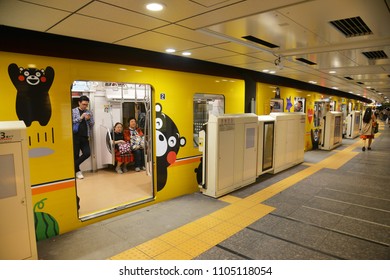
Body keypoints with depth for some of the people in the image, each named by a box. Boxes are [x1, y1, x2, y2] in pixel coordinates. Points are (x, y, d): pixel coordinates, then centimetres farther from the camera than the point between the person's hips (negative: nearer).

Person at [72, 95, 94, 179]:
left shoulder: (89, 112, 14)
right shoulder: (73, 111, 4)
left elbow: (92, 124, 13)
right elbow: (71, 122, -6)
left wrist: (89, 119, -6)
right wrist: (80, 118, -12)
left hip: (85, 136, 3)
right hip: (75, 136, -3)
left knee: (87, 153, -5)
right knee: (76, 154, 2)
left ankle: (74, 166, 14)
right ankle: (77, 171, 17)